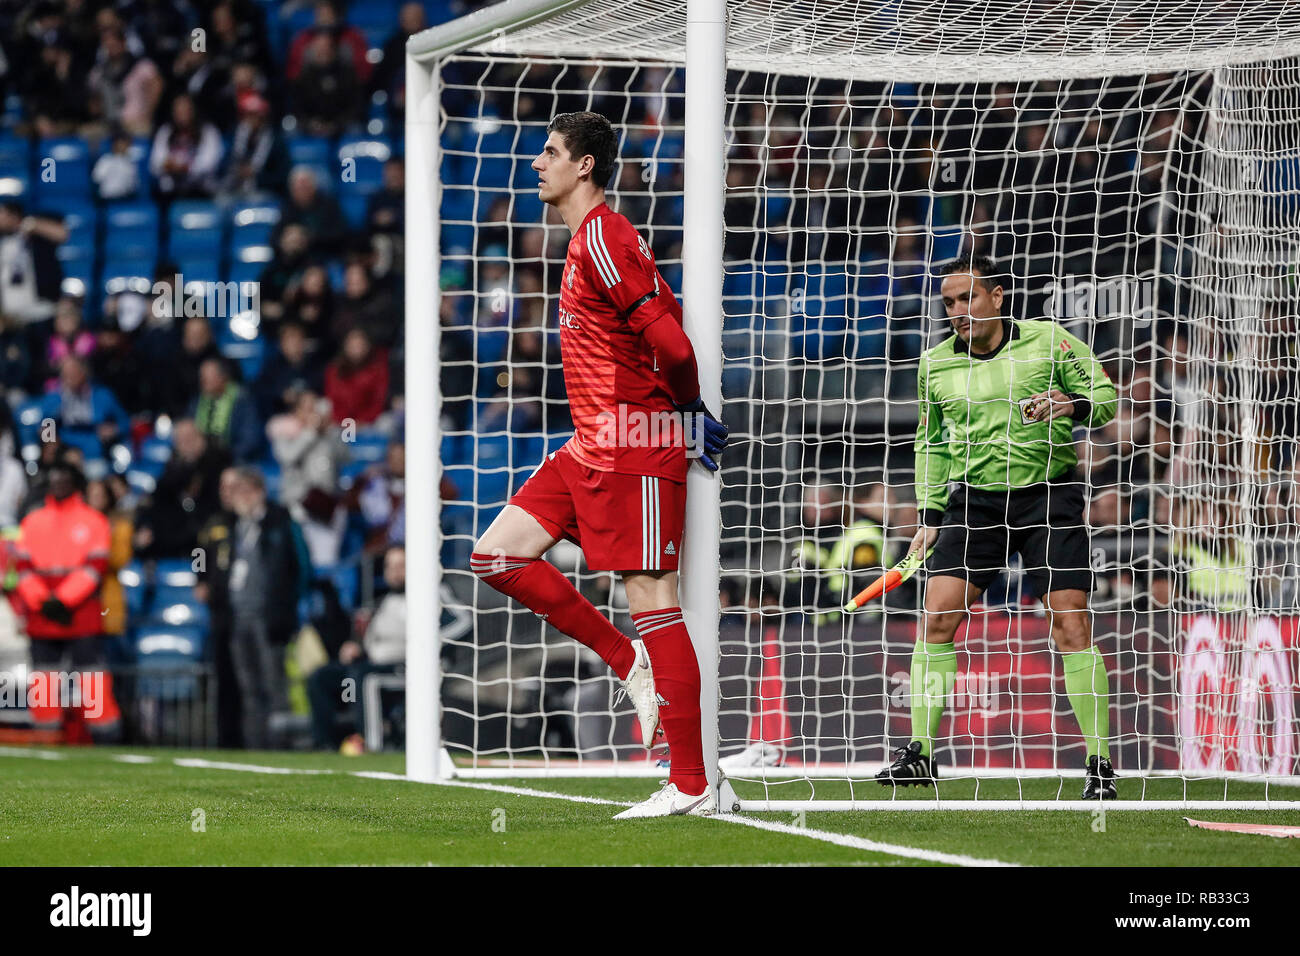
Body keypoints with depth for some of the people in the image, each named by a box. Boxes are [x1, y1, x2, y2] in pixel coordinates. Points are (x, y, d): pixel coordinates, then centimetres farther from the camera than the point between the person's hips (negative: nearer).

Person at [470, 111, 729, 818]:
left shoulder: (604, 238, -15)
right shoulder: (587, 241, 17)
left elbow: (670, 341, -22)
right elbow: (664, 319, 20)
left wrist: (687, 409, -6)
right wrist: (688, 413, 11)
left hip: (634, 450, -10)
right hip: (591, 448, 10)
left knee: (652, 602, -8)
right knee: (496, 555, 6)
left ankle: (692, 786, -5)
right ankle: (631, 662, 9)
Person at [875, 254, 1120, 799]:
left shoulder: (1049, 342, -4)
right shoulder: (935, 365, 6)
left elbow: (1107, 397, 3)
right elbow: (932, 444, 19)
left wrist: (1072, 404, -20)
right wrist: (931, 516, 12)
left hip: (1049, 495, -3)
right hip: (974, 499, 3)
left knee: (1071, 622, -10)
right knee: (937, 615, -9)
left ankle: (1099, 763, -4)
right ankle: (919, 752, -2)